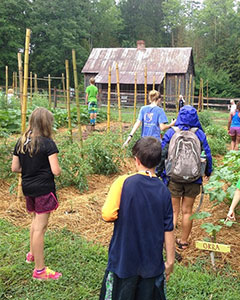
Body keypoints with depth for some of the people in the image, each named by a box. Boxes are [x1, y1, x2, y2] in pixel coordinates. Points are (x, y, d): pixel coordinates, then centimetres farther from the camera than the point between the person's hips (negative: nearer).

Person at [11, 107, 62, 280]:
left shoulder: (21, 142, 3)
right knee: (40, 227, -1)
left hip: (27, 188, 7)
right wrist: (51, 169, 3)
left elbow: (15, 168, 5)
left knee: (36, 220, 27)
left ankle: (32, 254, 43)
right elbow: (56, 171, -18)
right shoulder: (48, 143, -15)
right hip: (44, 188, -7)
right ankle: (40, 270, 8)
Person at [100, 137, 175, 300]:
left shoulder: (123, 182, -15)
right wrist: (170, 260, 10)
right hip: (152, 262, 2)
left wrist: (123, 216, 2)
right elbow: (168, 230, -2)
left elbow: (108, 215, -21)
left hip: (123, 260, -2)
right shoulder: (163, 190, -7)